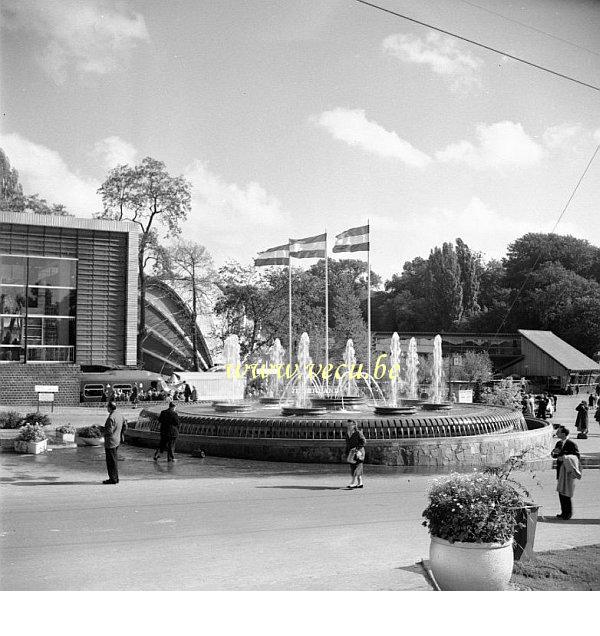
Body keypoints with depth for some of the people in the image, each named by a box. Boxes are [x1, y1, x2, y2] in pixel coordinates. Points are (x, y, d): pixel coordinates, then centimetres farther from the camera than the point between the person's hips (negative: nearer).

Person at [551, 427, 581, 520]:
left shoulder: (572, 444, -10)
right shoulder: (559, 443, 12)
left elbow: (577, 456, -9)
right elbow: (554, 456, 18)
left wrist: (566, 457, -20)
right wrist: (554, 453, -5)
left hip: (568, 471, -7)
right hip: (560, 470, 7)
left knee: (567, 494, -3)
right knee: (561, 492, 10)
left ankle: (568, 514, 9)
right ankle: (564, 513, 20)